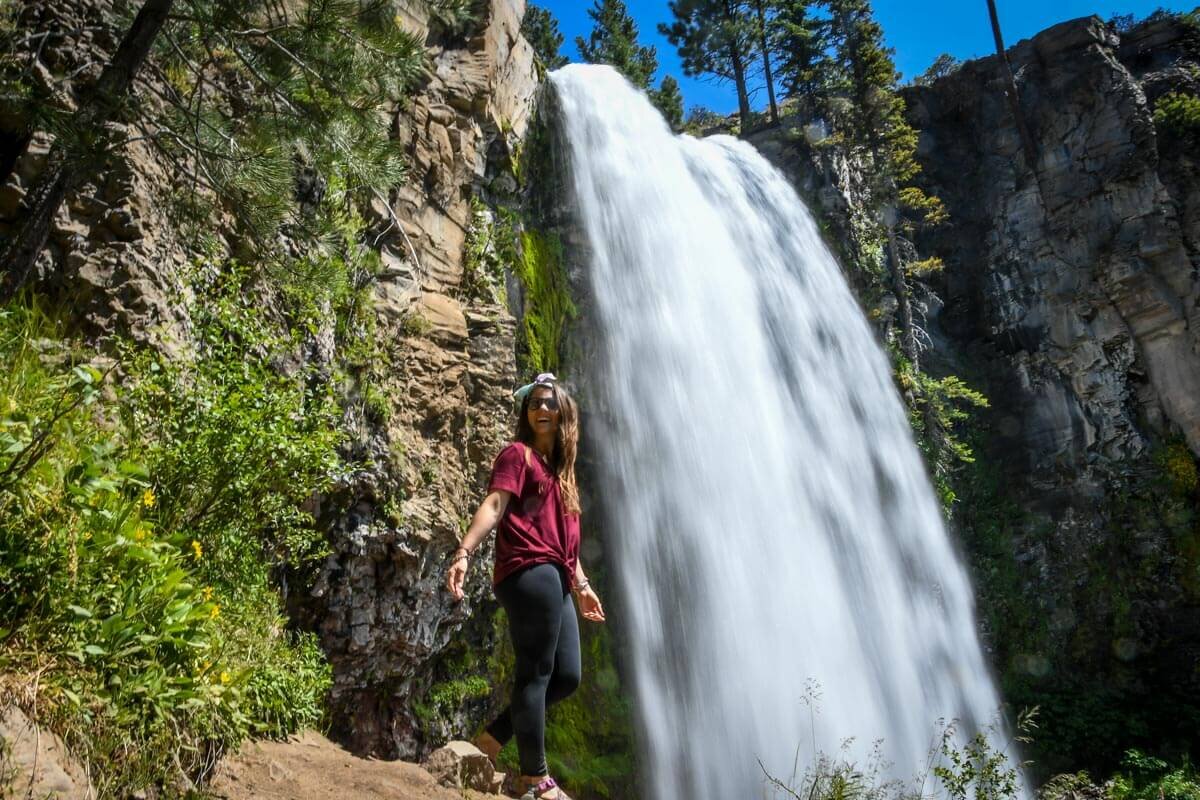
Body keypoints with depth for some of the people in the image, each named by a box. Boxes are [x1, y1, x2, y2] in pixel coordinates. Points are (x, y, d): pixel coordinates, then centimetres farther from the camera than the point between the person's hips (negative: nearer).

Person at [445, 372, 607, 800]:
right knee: (535, 674, -5)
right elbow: (494, 504, -15)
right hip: (529, 573, -9)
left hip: (555, 581, 9)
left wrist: (581, 584, 28)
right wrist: (463, 551, -29)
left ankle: (491, 738, 17)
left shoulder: (561, 468, 25)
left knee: (566, 676, 7)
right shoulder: (517, 454, 1)